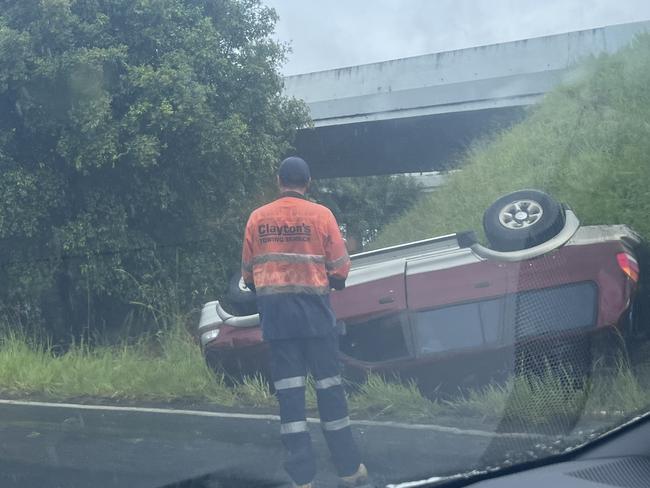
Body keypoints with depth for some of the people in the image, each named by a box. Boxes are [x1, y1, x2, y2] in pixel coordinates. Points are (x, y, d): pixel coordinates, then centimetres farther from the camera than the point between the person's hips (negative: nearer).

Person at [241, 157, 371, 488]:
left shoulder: (257, 218, 4)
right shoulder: (320, 214, -3)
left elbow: (248, 273, 9)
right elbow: (340, 269, -2)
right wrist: (334, 284, 20)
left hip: (275, 312, 2)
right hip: (313, 309, -2)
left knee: (289, 391, 4)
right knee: (328, 386, 7)